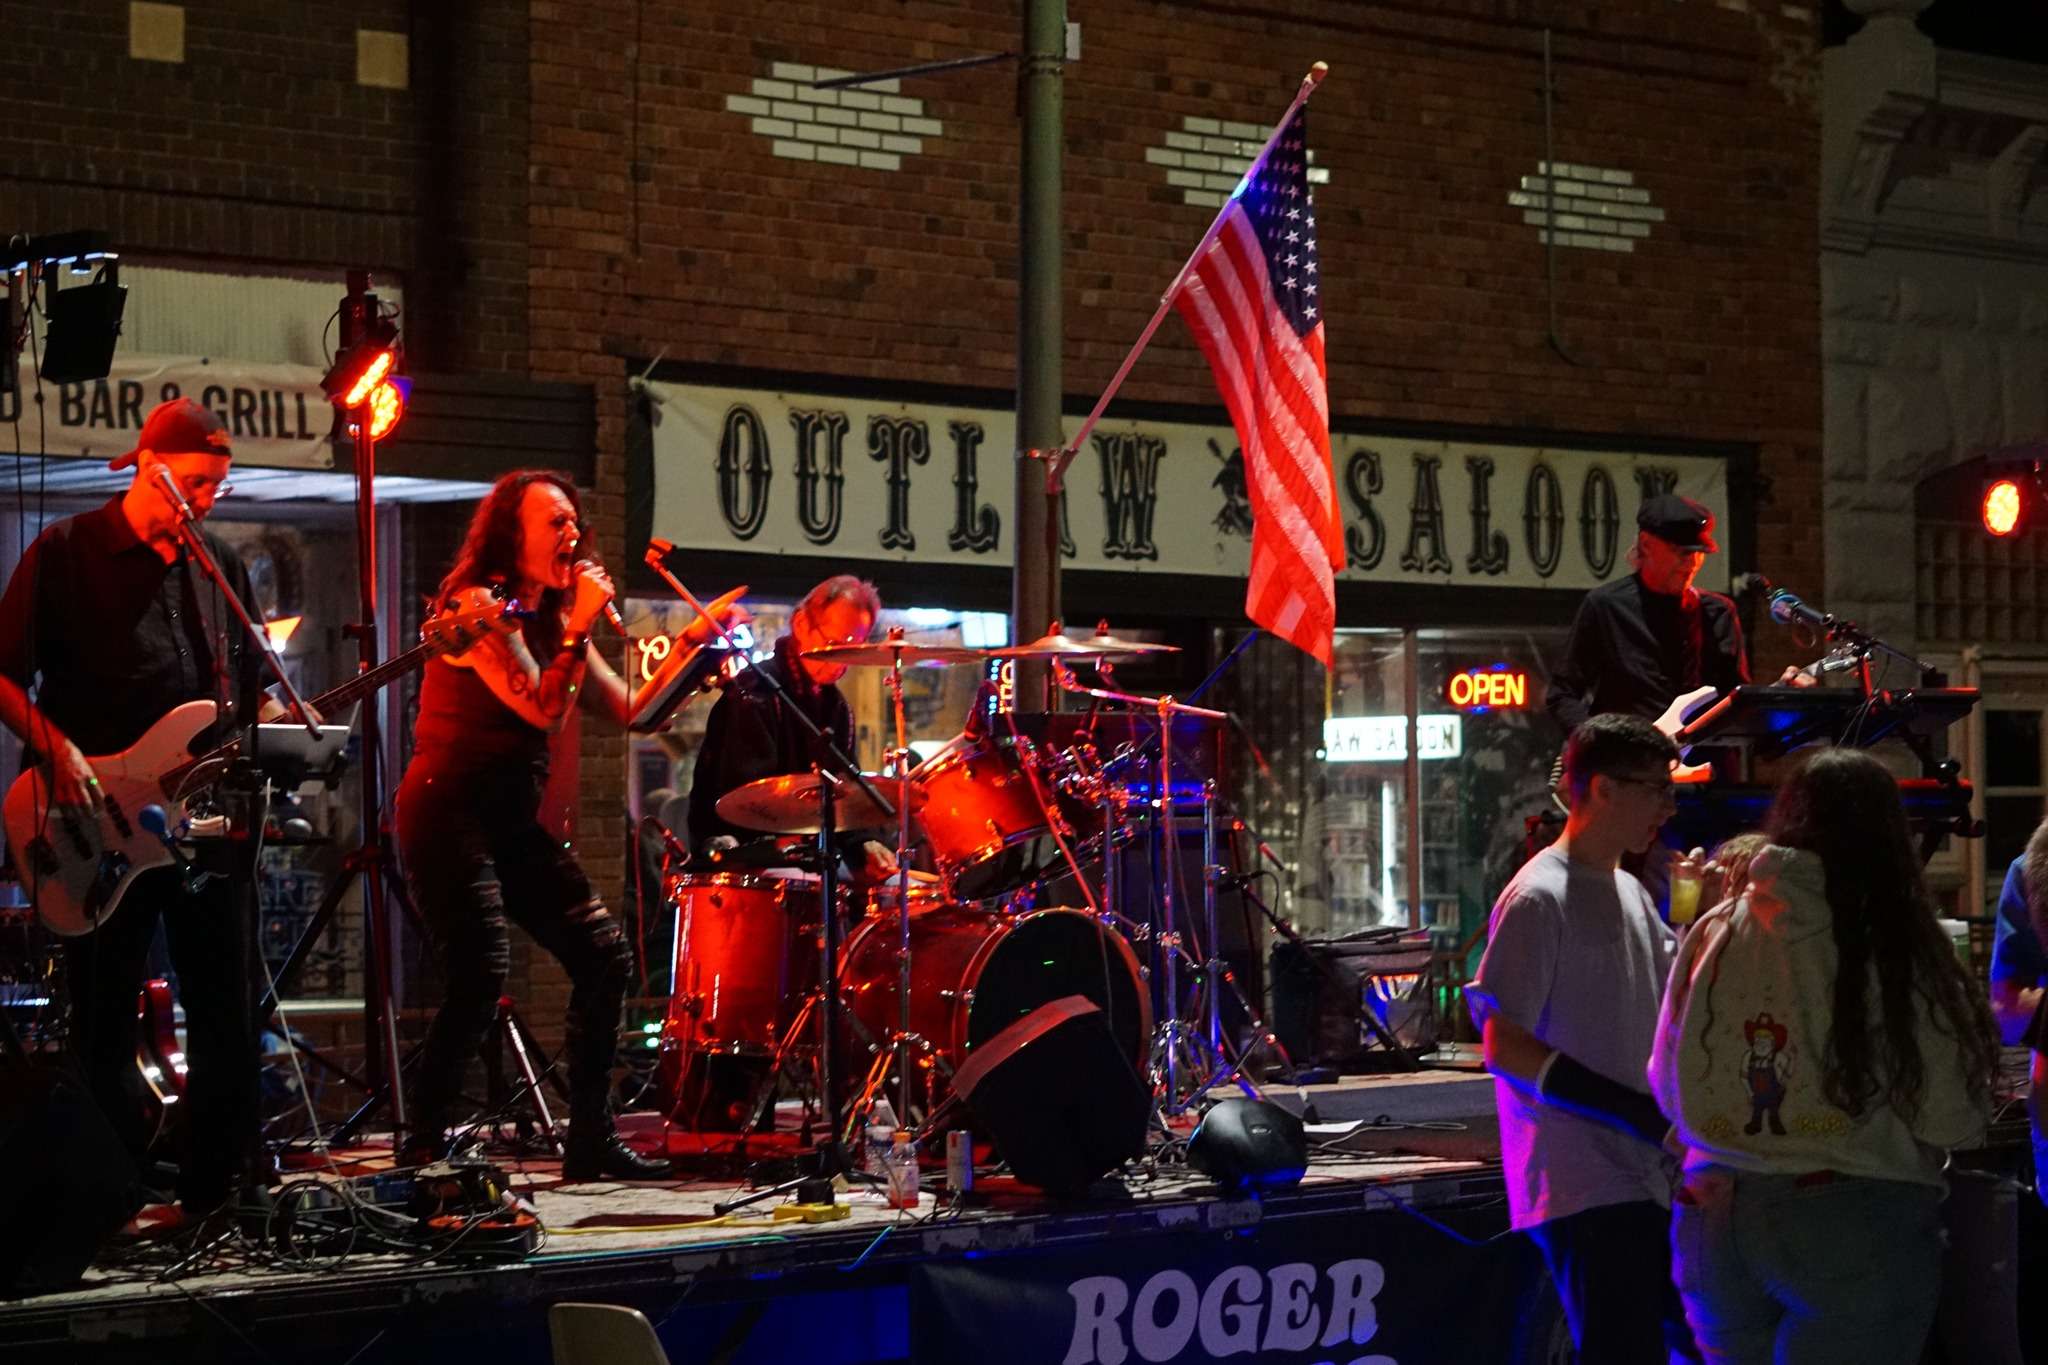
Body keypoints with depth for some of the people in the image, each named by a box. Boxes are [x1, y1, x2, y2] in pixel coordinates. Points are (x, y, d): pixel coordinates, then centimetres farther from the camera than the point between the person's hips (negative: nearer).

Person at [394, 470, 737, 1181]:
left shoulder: (551, 616, 14)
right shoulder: (476, 605, -11)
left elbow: (628, 709, 11)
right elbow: (542, 708, -20)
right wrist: (582, 626, -15)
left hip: (516, 820, 9)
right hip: (450, 811, -9)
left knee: (605, 957, 3)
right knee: (482, 971, -22)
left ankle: (590, 1139, 11)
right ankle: (423, 1145, -12)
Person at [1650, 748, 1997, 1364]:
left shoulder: (1711, 935, 2)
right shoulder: (1894, 950, -10)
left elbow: (1666, 1086, 12)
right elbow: (1949, 1118, -7)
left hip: (1714, 1215, 4)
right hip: (1852, 1227, -4)